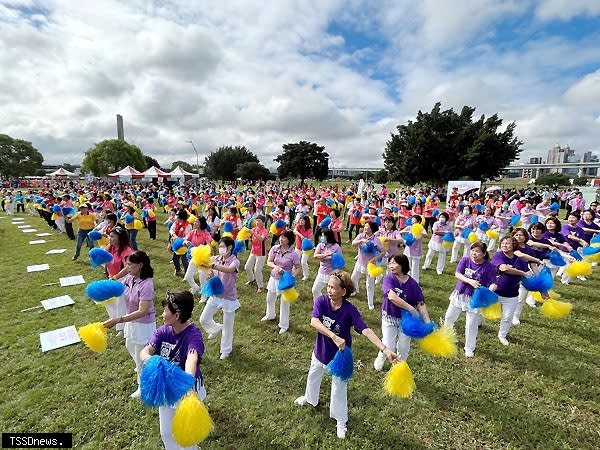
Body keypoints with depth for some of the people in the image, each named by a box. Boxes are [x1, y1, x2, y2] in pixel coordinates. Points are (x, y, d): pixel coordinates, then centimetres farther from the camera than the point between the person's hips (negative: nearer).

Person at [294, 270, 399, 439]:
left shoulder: (350, 310, -28)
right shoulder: (321, 301, -24)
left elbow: (366, 330, -34)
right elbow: (314, 321, -37)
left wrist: (385, 350, -46)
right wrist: (334, 337, -48)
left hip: (340, 356, -3)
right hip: (320, 351, 3)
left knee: (339, 389, 15)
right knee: (313, 377, 29)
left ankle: (341, 421, 42)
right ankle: (310, 398, 62)